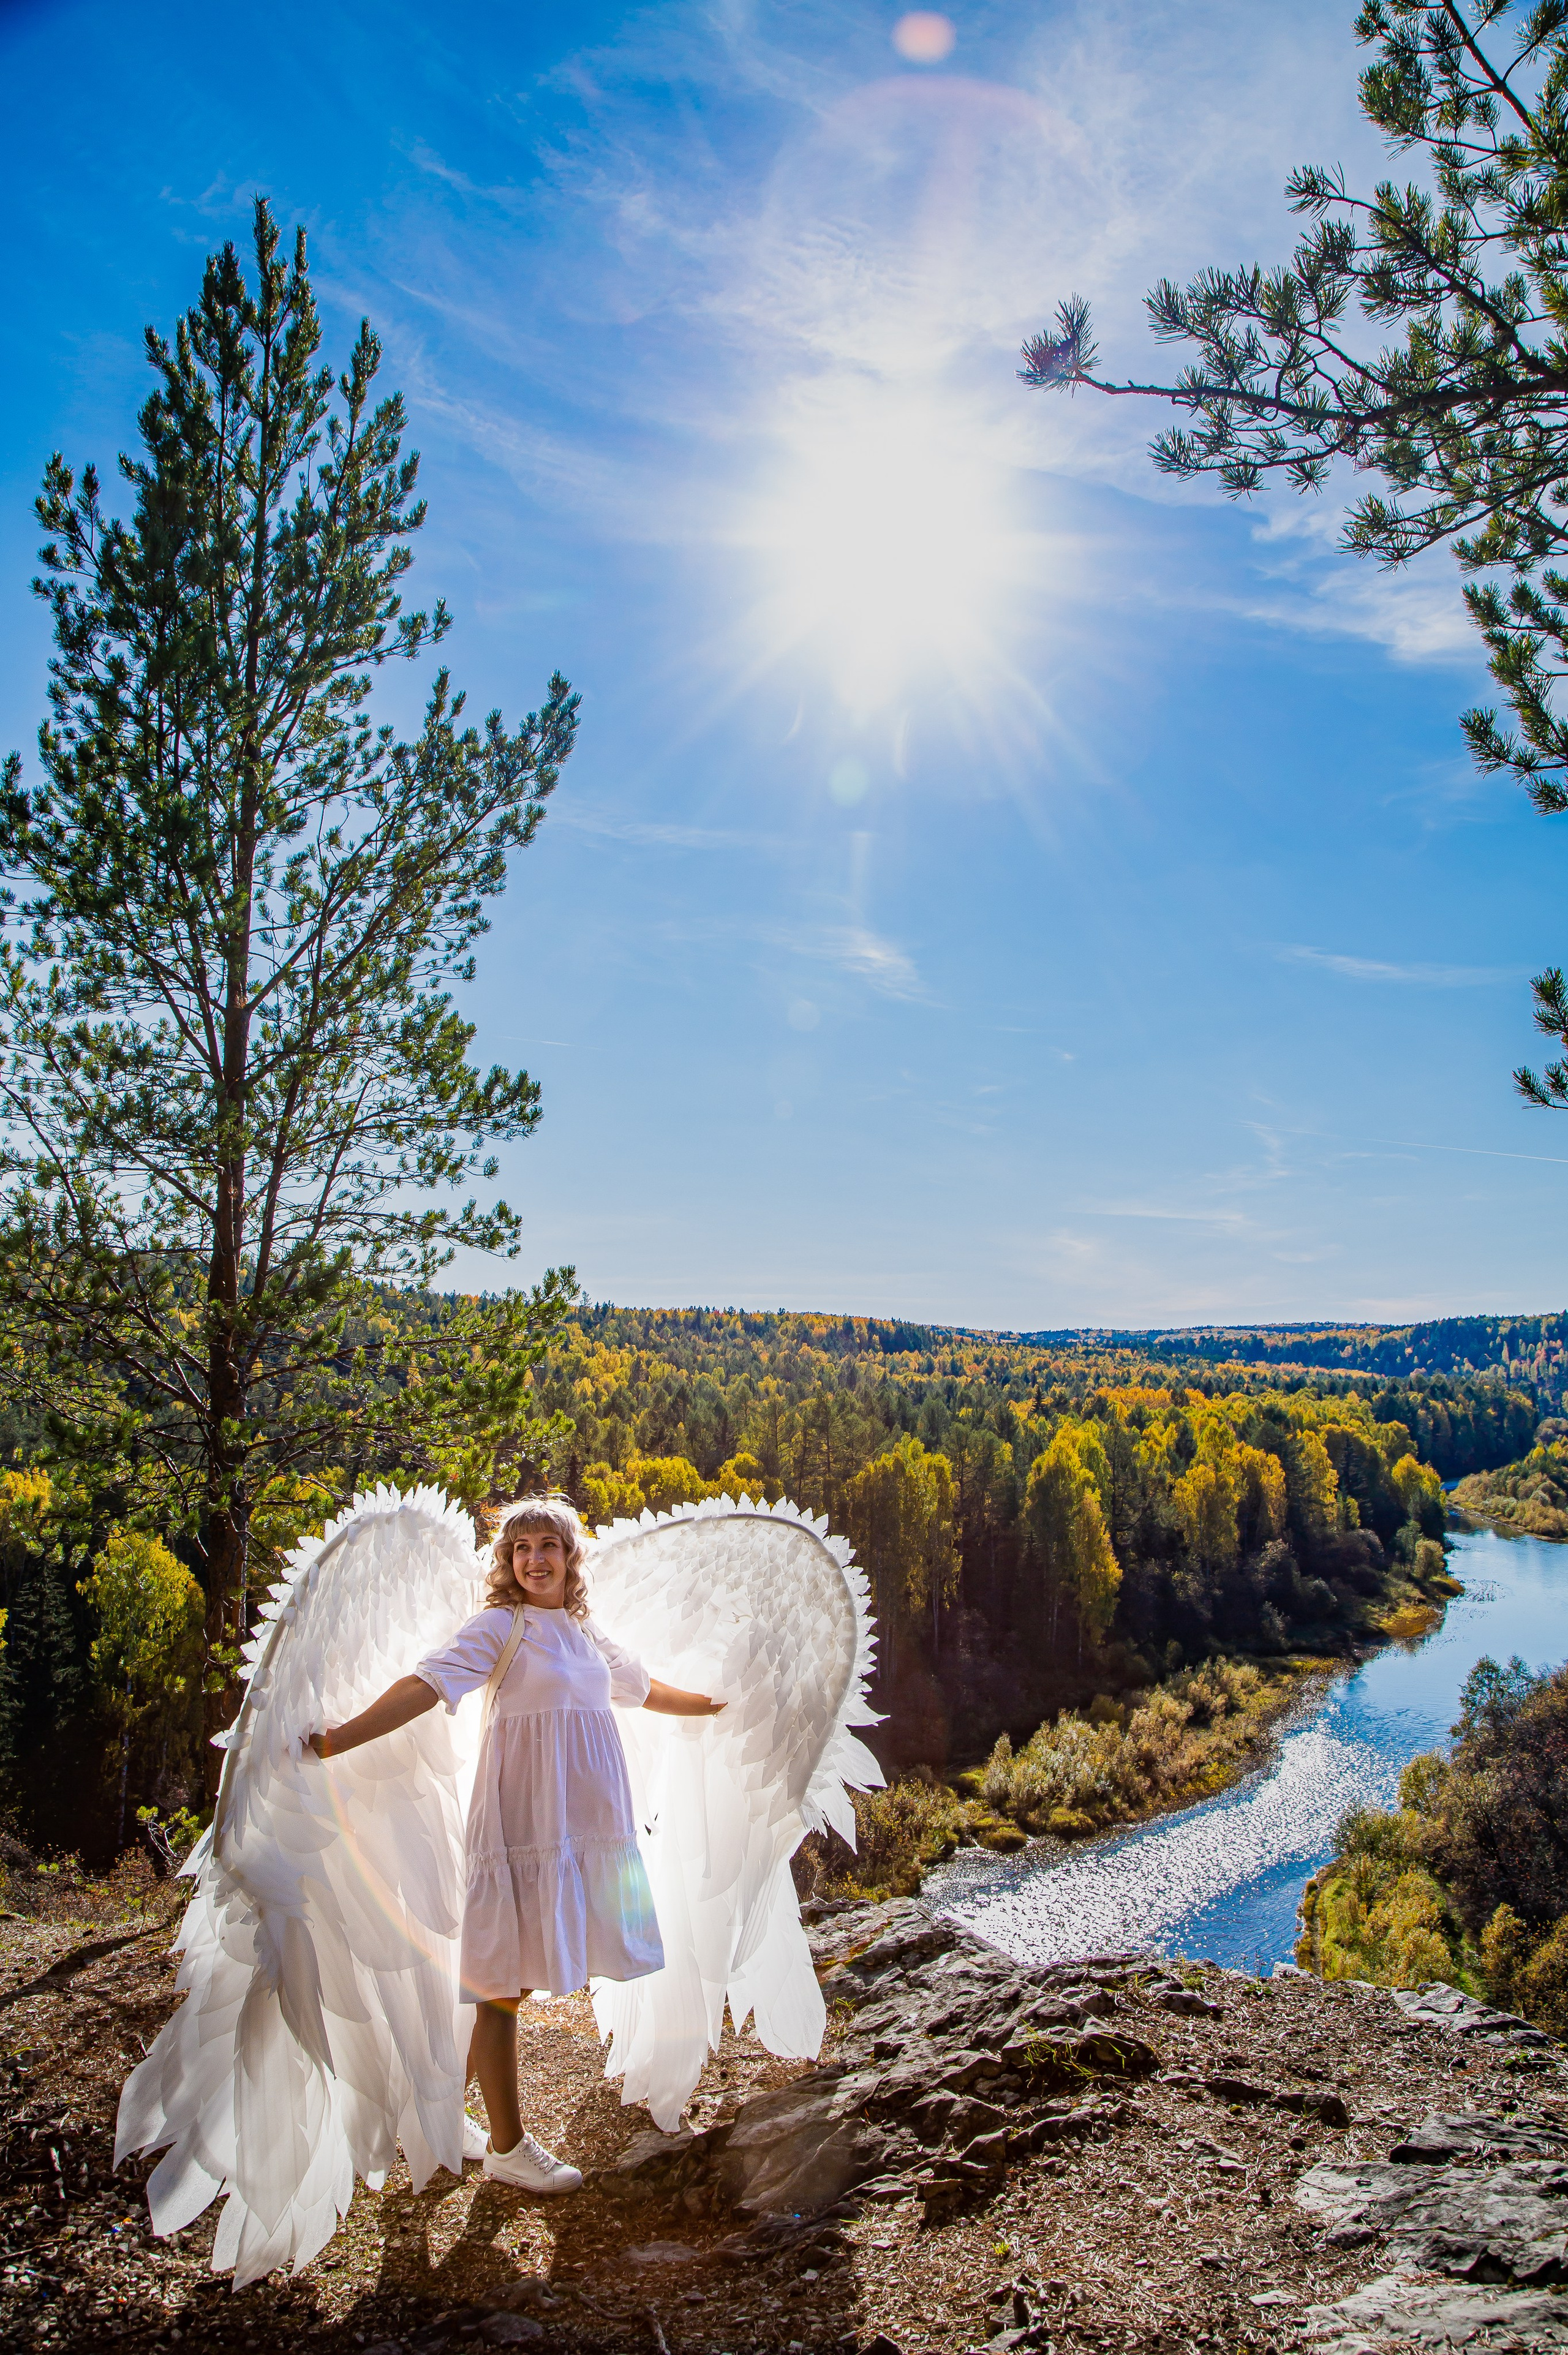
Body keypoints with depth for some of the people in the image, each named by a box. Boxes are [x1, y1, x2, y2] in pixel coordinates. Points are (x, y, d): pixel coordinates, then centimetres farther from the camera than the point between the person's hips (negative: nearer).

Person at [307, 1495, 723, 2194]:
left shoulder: (586, 1633, 13)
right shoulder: (502, 1626, -7)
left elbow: (644, 1689, 30)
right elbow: (425, 1684, -19)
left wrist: (725, 1704, 39)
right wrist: (336, 1741, -30)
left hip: (585, 1818, 6)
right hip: (524, 1817, -6)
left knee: (519, 1973, 11)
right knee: (505, 1979, 3)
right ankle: (508, 2146, 18)